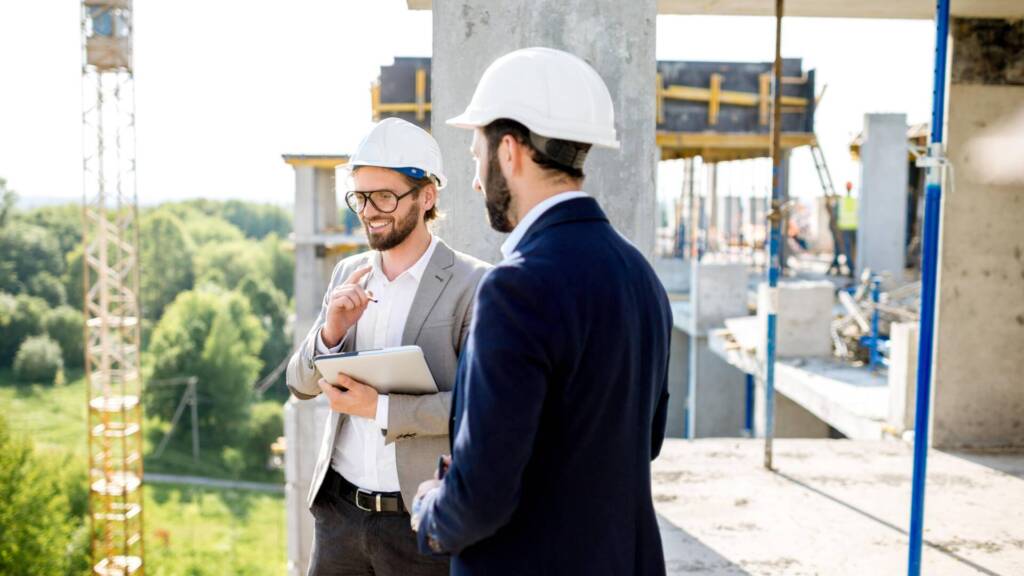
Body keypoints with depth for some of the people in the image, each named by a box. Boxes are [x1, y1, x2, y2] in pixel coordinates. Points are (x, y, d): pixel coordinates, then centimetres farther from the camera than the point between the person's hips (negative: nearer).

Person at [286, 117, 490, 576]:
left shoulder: (473, 285, -12)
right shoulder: (348, 274, 5)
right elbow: (300, 384, 7)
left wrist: (380, 408, -21)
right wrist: (330, 331, -13)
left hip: (423, 520, -4)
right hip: (337, 511, 5)